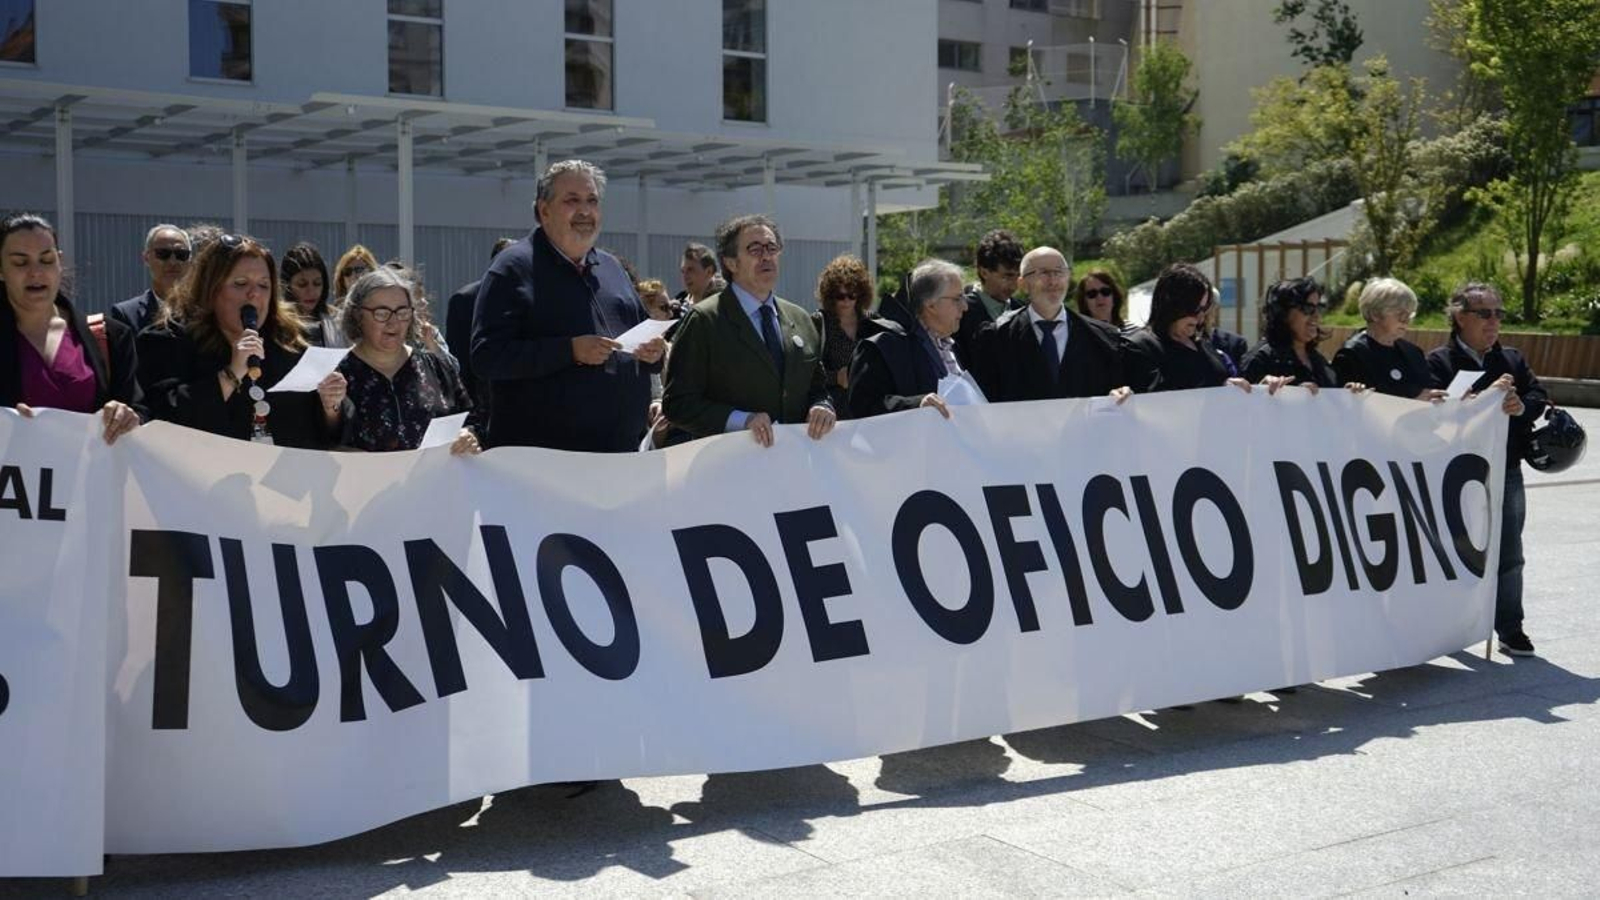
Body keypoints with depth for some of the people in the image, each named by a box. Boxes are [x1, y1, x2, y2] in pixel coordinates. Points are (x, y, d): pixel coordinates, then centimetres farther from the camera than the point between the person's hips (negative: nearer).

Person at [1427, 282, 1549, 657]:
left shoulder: (1512, 359, 13)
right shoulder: (1439, 360, -4)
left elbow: (1539, 395, 3)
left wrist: (1523, 407, -19)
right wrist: (1487, 395, -25)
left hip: (1507, 471, 4)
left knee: (1508, 553, 6)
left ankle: (1510, 629, 15)